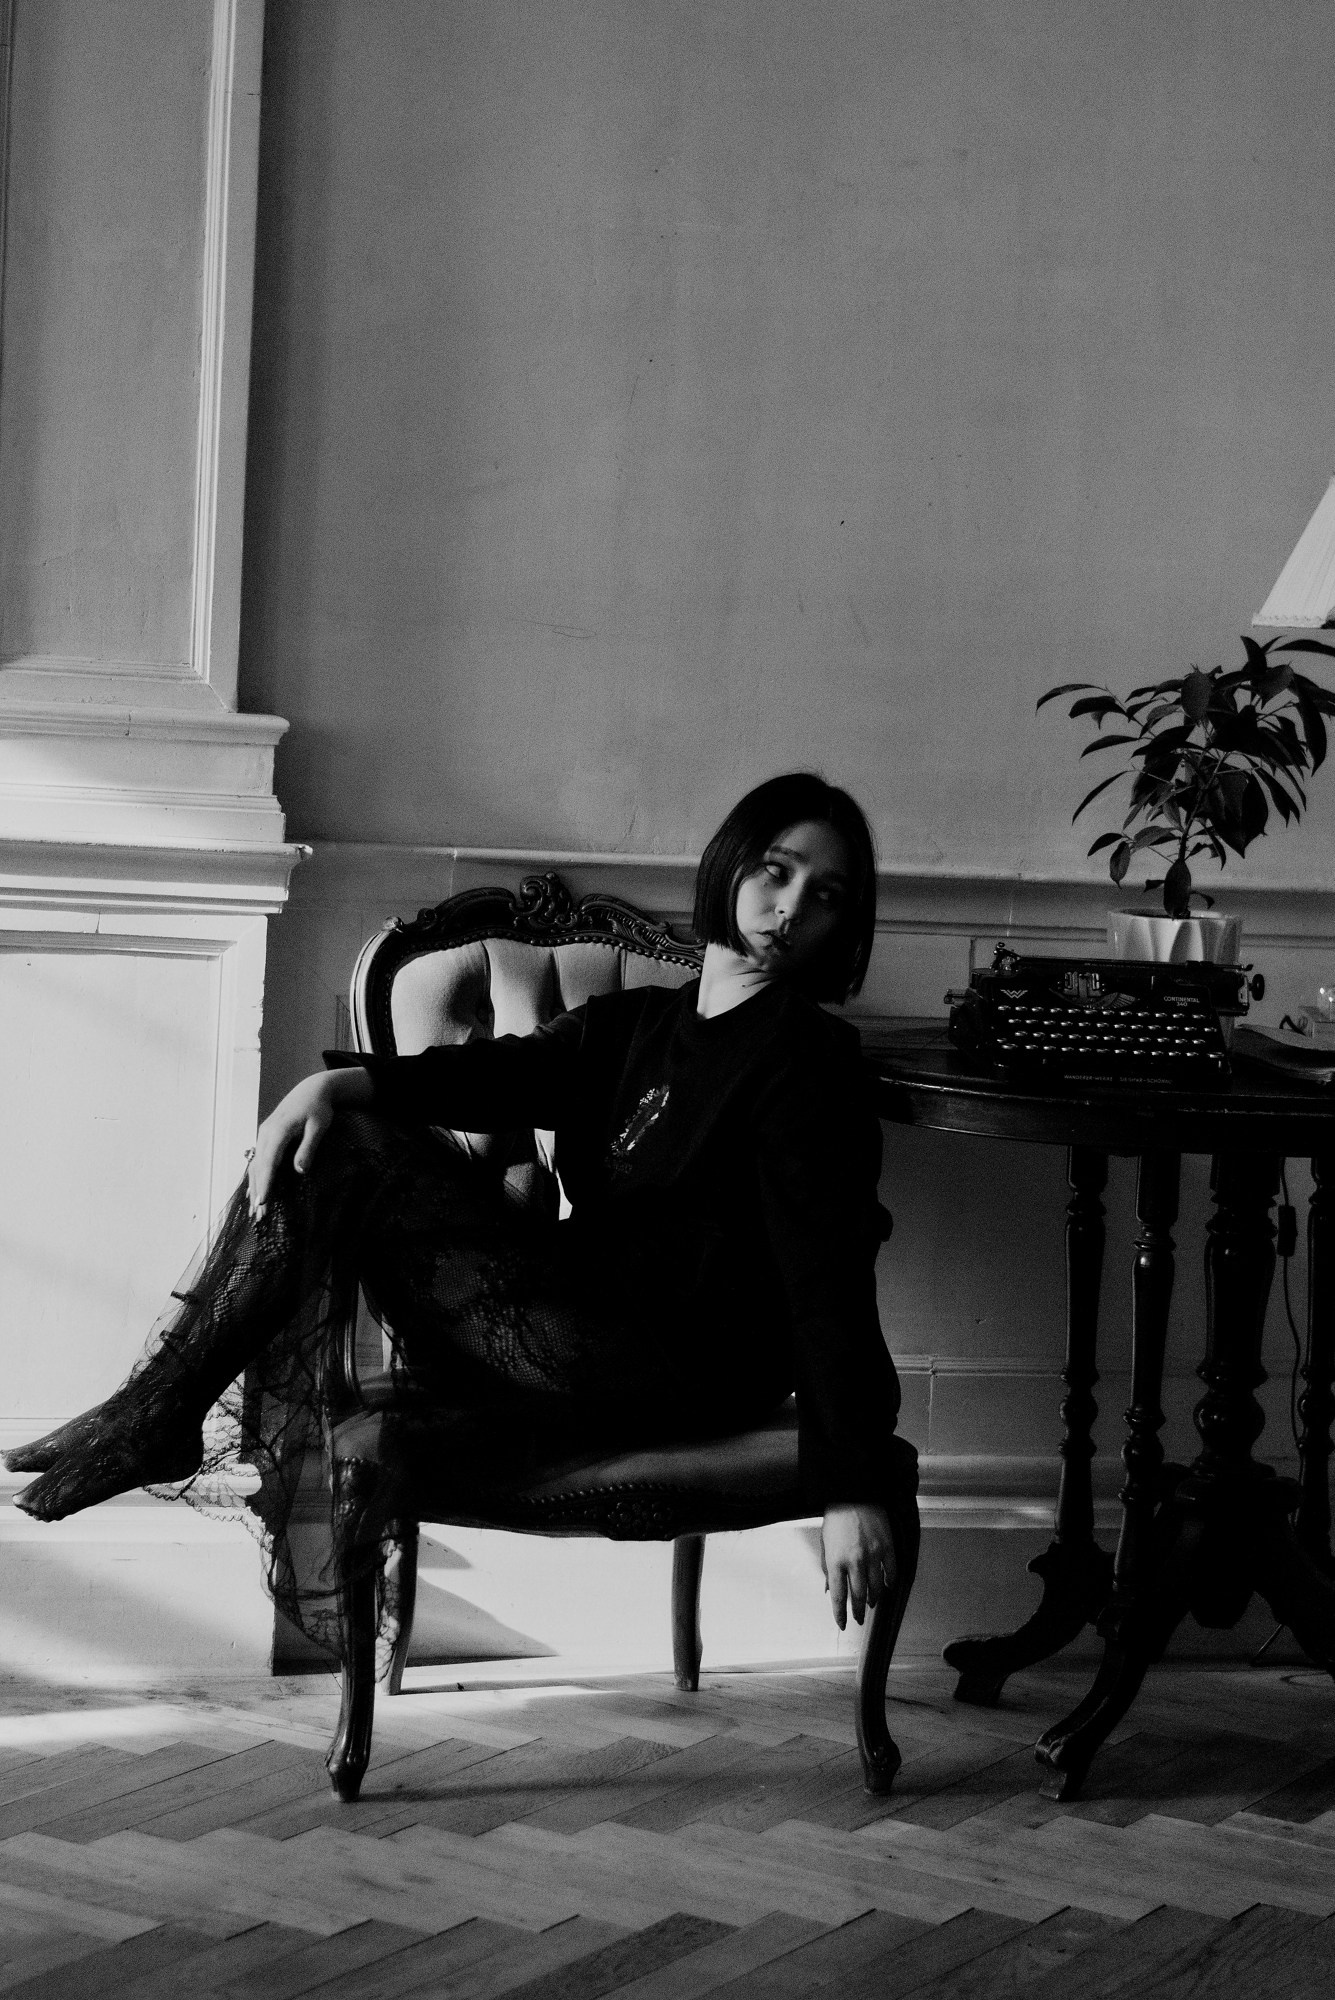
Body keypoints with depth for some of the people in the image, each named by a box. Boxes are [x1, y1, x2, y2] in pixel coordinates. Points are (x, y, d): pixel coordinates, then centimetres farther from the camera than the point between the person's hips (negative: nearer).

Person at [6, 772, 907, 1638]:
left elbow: (827, 1275, -17)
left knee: (340, 1171, -9)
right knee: (327, 1141, 2)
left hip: (673, 1368, -8)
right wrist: (336, 1083, -18)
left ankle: (154, 1420, 1)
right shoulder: (635, 1022, 16)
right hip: (594, 1330, 8)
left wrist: (851, 1490, -24)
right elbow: (501, 1071, 1)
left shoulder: (807, 1057, -7)